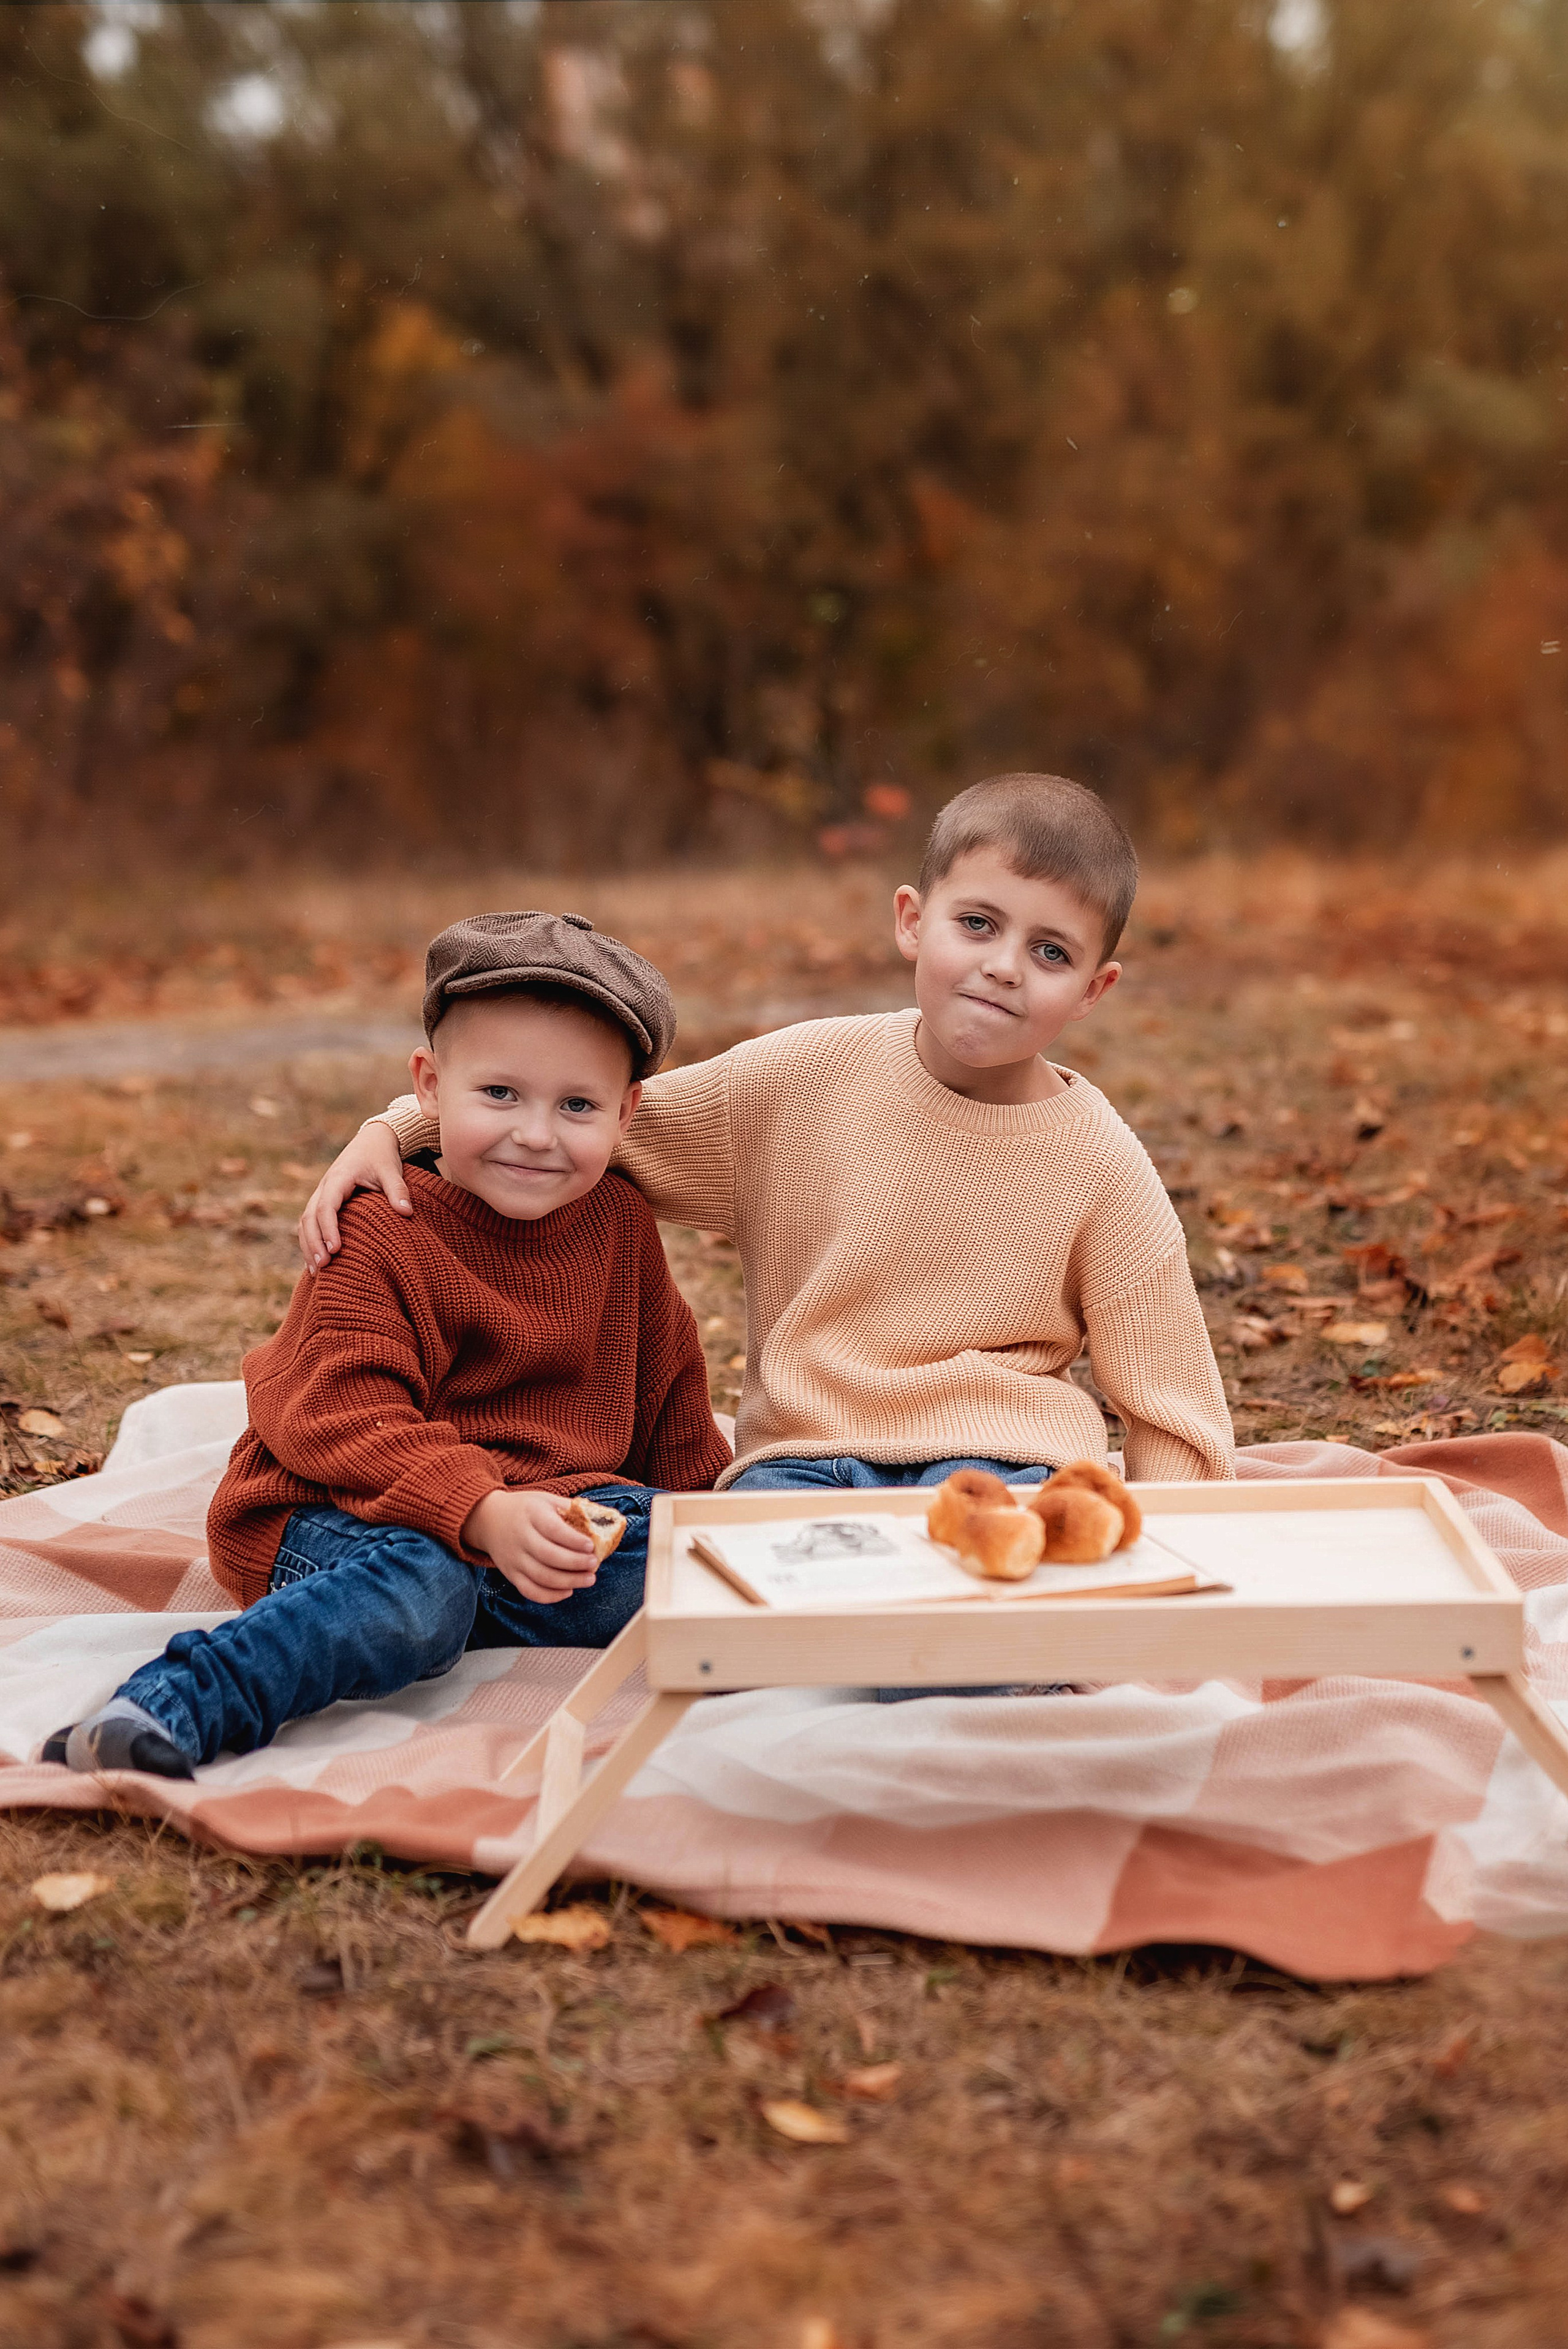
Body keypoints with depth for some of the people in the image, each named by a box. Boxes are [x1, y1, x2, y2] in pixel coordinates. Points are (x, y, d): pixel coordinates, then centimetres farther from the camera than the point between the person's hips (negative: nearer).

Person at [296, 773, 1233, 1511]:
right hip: (802, 1452, 1)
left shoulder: (1101, 1164, -3)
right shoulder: (803, 1077, -1)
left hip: (999, 1449, 0)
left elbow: (1169, 1404, 1)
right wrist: (394, 1130, -3)